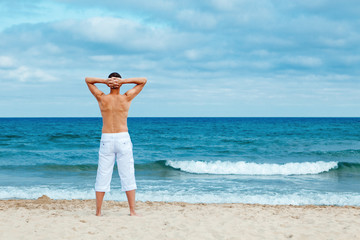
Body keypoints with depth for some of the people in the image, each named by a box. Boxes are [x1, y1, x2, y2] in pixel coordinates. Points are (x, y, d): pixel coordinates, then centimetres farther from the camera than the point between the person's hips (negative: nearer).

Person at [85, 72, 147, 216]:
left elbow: (87, 79, 11)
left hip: (106, 139, 1)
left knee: (103, 176, 5)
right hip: (123, 139, -1)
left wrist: (104, 81, -5)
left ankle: (98, 212, 7)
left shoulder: (102, 98, -1)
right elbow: (143, 81, 6)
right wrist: (124, 81, -6)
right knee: (127, 176, 3)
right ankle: (132, 211, 2)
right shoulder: (126, 98, -3)